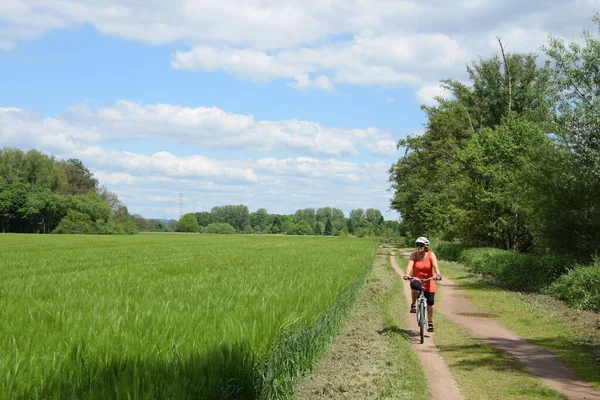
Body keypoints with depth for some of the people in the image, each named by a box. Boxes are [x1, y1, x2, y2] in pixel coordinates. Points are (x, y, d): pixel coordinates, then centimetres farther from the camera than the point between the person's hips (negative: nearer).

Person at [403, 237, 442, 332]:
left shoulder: (431, 255, -9)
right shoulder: (414, 255, -9)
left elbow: (435, 265, -23)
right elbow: (410, 265, -24)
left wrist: (438, 275, -43)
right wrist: (407, 275, -43)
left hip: (428, 282, 1)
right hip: (417, 279, -1)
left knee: (430, 303, -1)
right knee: (415, 285, -39)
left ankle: (430, 322, 21)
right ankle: (413, 305, -15)